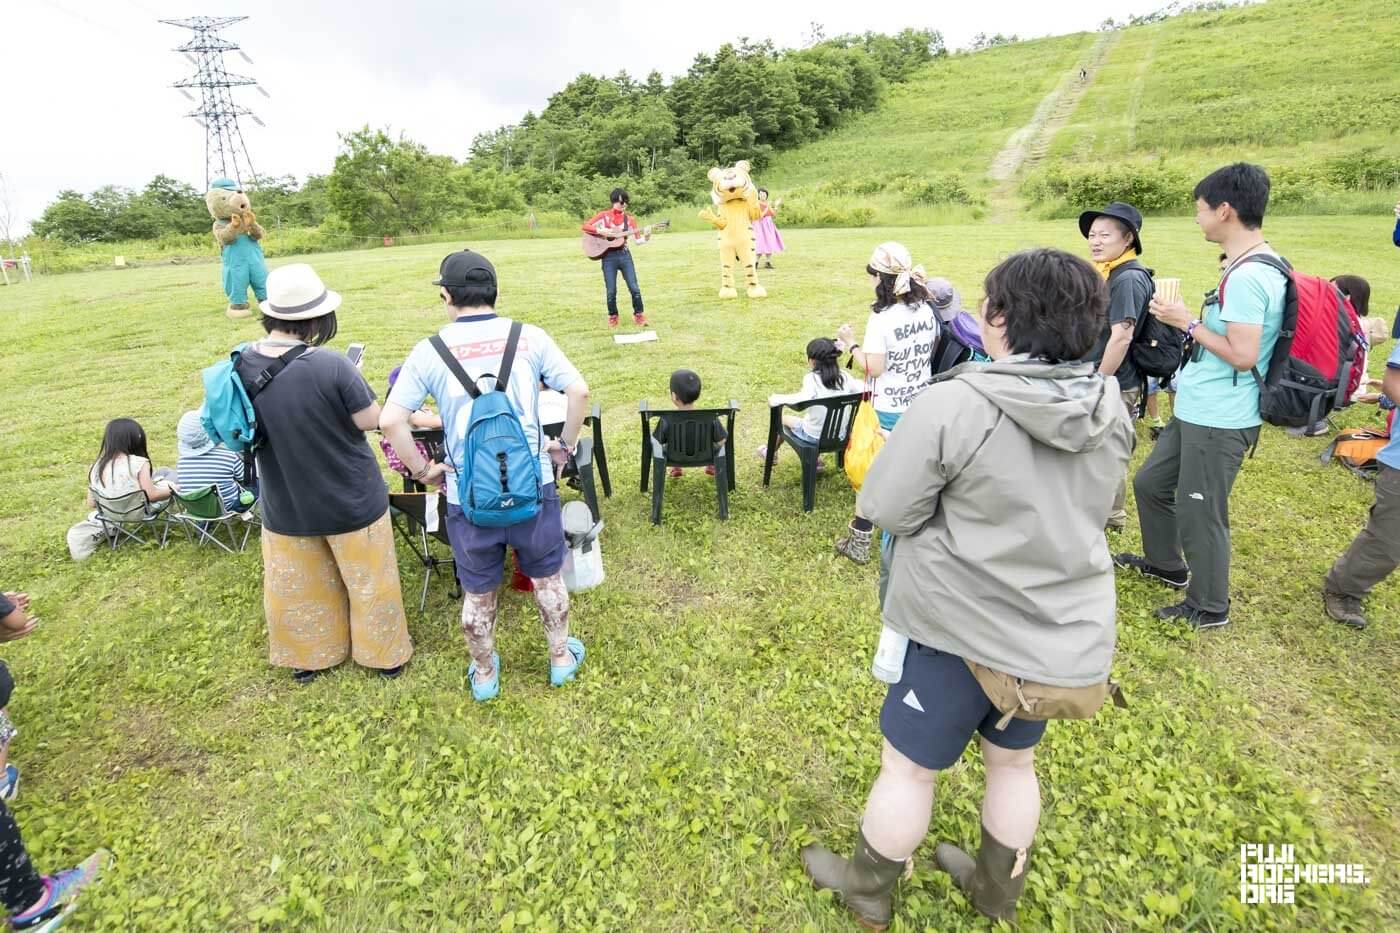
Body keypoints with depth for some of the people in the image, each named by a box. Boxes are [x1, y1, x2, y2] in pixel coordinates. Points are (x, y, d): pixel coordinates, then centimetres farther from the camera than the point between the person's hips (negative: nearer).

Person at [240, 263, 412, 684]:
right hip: (350, 498, -4)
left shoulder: (242, 365, -10)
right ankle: (385, 653, 34)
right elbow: (371, 420, -17)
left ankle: (307, 657, 43)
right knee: (368, 578, 17)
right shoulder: (330, 366, -28)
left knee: (299, 584, 23)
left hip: (285, 503, 4)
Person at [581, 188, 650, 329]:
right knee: (611, 291, 0)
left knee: (634, 288, -4)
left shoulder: (630, 219, 6)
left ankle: (639, 315, 10)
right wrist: (601, 231, -17)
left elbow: (637, 240, 1)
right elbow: (585, 226, -4)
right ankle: (612, 317, 18)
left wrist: (645, 238, -19)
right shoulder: (604, 215, 1)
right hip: (608, 256, -1)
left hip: (624, 255, 2)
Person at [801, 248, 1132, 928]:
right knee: (1013, 761, 27)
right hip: (1065, 632, 6)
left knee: (908, 766, 15)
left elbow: (887, 508, -17)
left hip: (967, 627, -6)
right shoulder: (1109, 409, -5)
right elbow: (1093, 512, 10)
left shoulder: (955, 405, -24)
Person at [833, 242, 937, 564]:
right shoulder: (926, 309, 0)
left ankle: (859, 543, 15)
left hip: (887, 410, -6)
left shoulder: (881, 319, -21)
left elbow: (874, 368, -21)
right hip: (920, 406, 6)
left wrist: (851, 343, -9)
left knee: (870, 472, 7)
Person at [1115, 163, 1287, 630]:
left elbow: (1242, 355, -25)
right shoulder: (1260, 266, 10)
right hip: (1197, 411, 10)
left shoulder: (1247, 276, -22)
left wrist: (1189, 323, -17)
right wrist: (1193, 321, 9)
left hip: (1218, 420, -10)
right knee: (1150, 483, 23)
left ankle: (1209, 608, 23)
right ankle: (1166, 564, 43)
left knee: (1198, 513, 4)